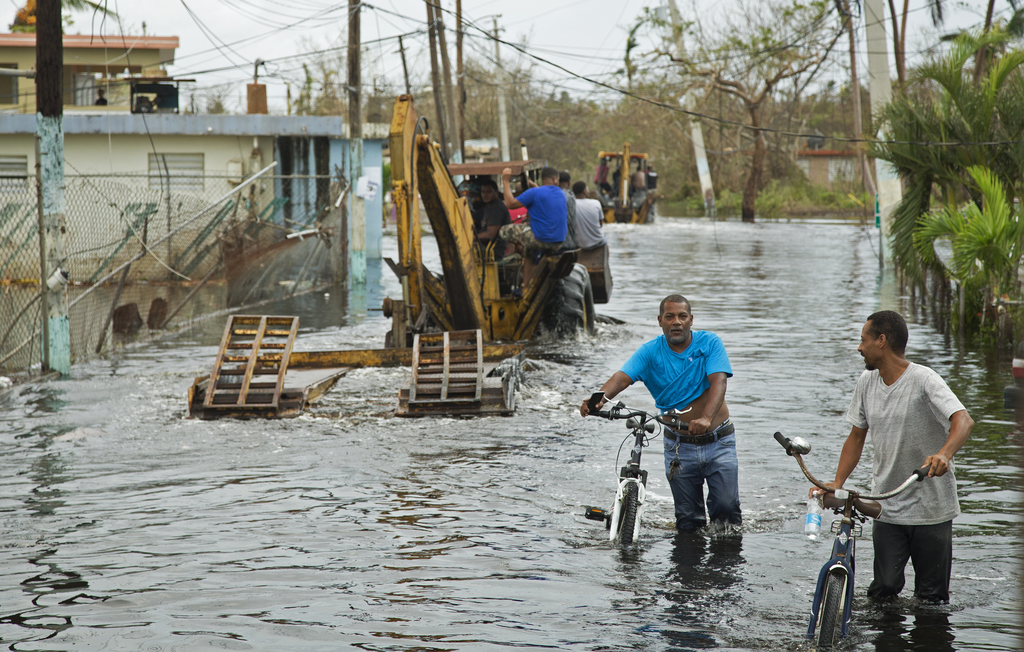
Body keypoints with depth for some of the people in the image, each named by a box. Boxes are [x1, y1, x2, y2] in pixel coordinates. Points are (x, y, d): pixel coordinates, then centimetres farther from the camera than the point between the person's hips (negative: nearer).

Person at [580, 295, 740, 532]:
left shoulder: (709, 343, -7)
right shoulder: (650, 352, -5)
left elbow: (718, 382, -22)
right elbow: (622, 377, -21)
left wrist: (706, 418, -42)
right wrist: (601, 397, -44)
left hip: (718, 442, -1)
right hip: (679, 447, 1)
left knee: (727, 508, -9)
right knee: (688, 521, 3)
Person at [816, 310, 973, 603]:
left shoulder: (923, 380, -14)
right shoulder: (867, 382, 5)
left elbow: (963, 420, -28)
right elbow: (856, 436, 14)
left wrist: (943, 454, -49)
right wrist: (837, 483, -1)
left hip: (931, 510, -4)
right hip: (888, 509, 4)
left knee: (932, 597, 0)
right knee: (884, 589, -5)